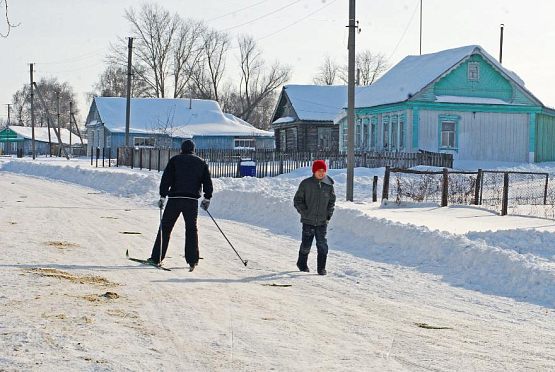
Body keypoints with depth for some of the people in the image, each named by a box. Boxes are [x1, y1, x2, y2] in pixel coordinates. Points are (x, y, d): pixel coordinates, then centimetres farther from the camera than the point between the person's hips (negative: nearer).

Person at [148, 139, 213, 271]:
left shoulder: (175, 160, 5)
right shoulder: (201, 163, 13)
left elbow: (166, 179, -3)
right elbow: (207, 182, 9)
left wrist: (162, 196, -3)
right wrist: (207, 198, 14)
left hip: (175, 199, -2)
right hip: (192, 200, 2)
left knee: (165, 227, 5)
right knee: (191, 229, 11)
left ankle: (156, 258, 5)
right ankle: (192, 260, 4)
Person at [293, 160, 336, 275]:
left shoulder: (329, 185, 2)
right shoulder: (305, 184, -4)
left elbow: (332, 202, 12)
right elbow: (297, 200, 2)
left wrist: (328, 215, 3)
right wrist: (304, 212, -8)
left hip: (322, 222, 1)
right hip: (308, 221, -1)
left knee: (322, 245, -3)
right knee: (306, 245, 7)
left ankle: (321, 268, 7)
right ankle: (302, 264, 30)